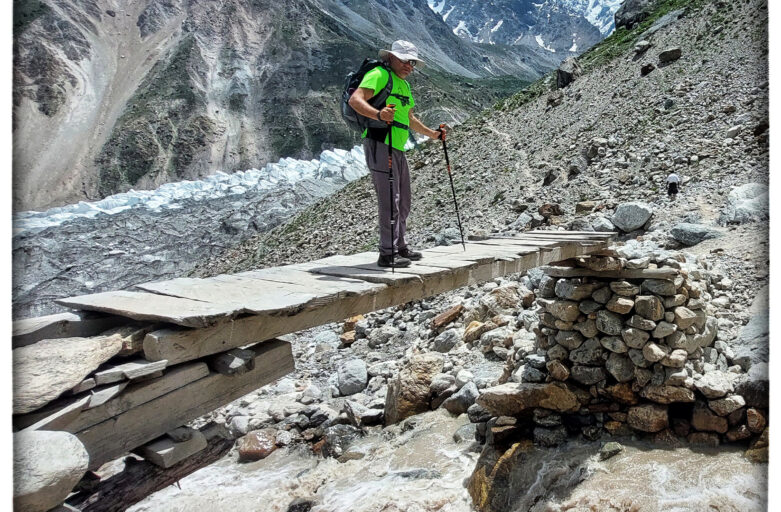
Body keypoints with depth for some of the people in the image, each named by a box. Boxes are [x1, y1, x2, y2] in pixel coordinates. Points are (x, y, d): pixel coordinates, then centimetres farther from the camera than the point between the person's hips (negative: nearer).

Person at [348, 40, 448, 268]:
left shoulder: (404, 85, 24)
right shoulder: (379, 74, -5)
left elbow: (409, 119, 36)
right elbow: (355, 100, -20)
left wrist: (432, 133, 34)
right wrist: (378, 114, -36)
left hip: (398, 149, 10)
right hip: (379, 144, -10)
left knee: (403, 201, 15)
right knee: (389, 200, -12)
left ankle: (400, 246, 28)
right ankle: (387, 253, -6)